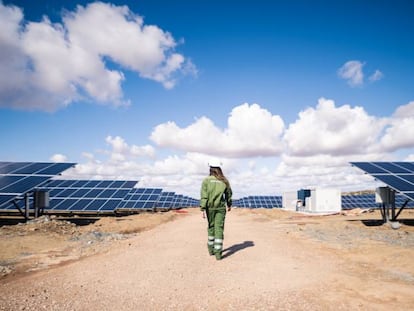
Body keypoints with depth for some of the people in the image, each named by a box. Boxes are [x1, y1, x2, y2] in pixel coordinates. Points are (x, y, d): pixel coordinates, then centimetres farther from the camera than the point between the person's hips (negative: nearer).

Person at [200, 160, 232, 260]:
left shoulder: (206, 180, -6)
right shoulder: (224, 181, 1)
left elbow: (204, 196, -11)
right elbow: (229, 194, 13)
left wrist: (203, 209, -10)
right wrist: (229, 205, 29)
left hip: (210, 207, 0)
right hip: (221, 208, 0)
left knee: (211, 227, 17)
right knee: (219, 229, 0)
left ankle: (211, 249, 29)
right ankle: (218, 253, -2)